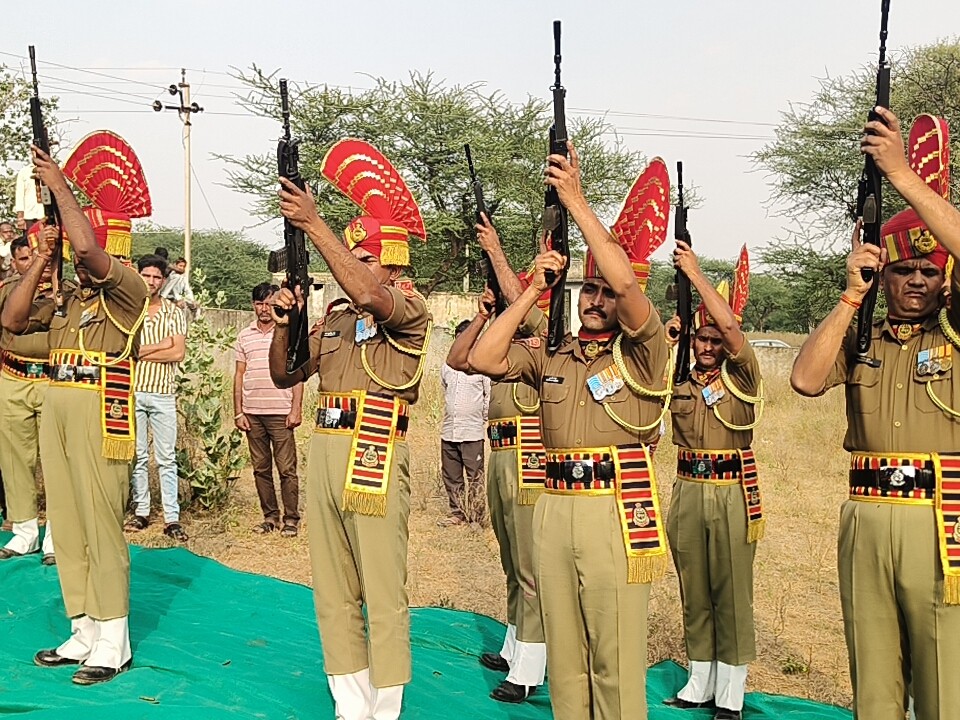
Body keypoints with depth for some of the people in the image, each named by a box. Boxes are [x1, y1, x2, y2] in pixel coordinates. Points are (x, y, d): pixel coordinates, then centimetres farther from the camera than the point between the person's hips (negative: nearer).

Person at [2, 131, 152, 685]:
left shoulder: (128, 290, -5)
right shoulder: (68, 300, 19)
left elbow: (86, 247, -21)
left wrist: (61, 186, -10)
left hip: (101, 415, -8)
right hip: (56, 411, 8)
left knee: (101, 525, -5)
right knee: (67, 525, 9)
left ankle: (113, 643, 4)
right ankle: (85, 634, 19)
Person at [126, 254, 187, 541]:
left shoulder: (173, 311, 7)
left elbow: (178, 353, -4)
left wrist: (140, 352, -6)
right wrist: (160, 345, -6)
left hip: (164, 392, 0)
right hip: (133, 390, 0)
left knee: (166, 458, -1)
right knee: (137, 455, 6)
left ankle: (171, 518, 0)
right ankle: (141, 512, 16)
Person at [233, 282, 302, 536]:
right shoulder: (244, 336, 11)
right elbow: (239, 375, 12)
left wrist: (296, 409, -7)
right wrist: (238, 412, 6)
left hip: (281, 413, -3)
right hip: (252, 413, 4)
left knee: (287, 469, -3)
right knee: (261, 469, 8)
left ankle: (291, 519, 6)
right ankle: (270, 516, 18)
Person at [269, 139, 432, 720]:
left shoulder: (410, 308, -2)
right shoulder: (335, 319, 17)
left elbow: (368, 296, -24)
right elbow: (285, 374, 17)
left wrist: (313, 223, -23)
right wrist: (285, 320, -2)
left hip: (375, 459, -7)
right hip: (325, 452, 7)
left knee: (383, 595, -1)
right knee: (333, 594, 12)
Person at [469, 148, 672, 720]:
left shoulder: (642, 353, 0)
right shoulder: (552, 358, 14)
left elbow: (626, 280, -16)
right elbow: (483, 359, 1)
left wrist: (576, 201, -14)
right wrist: (534, 290, 0)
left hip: (617, 511, -4)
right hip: (555, 509, 5)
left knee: (616, 660, -1)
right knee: (565, 656, 13)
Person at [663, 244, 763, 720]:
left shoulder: (741, 377, -2)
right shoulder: (678, 382, 10)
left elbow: (731, 325, -17)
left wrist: (695, 273, -16)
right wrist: (664, 340, -7)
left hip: (732, 493, -4)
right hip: (687, 492, 4)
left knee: (732, 594, 1)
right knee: (694, 593, 12)